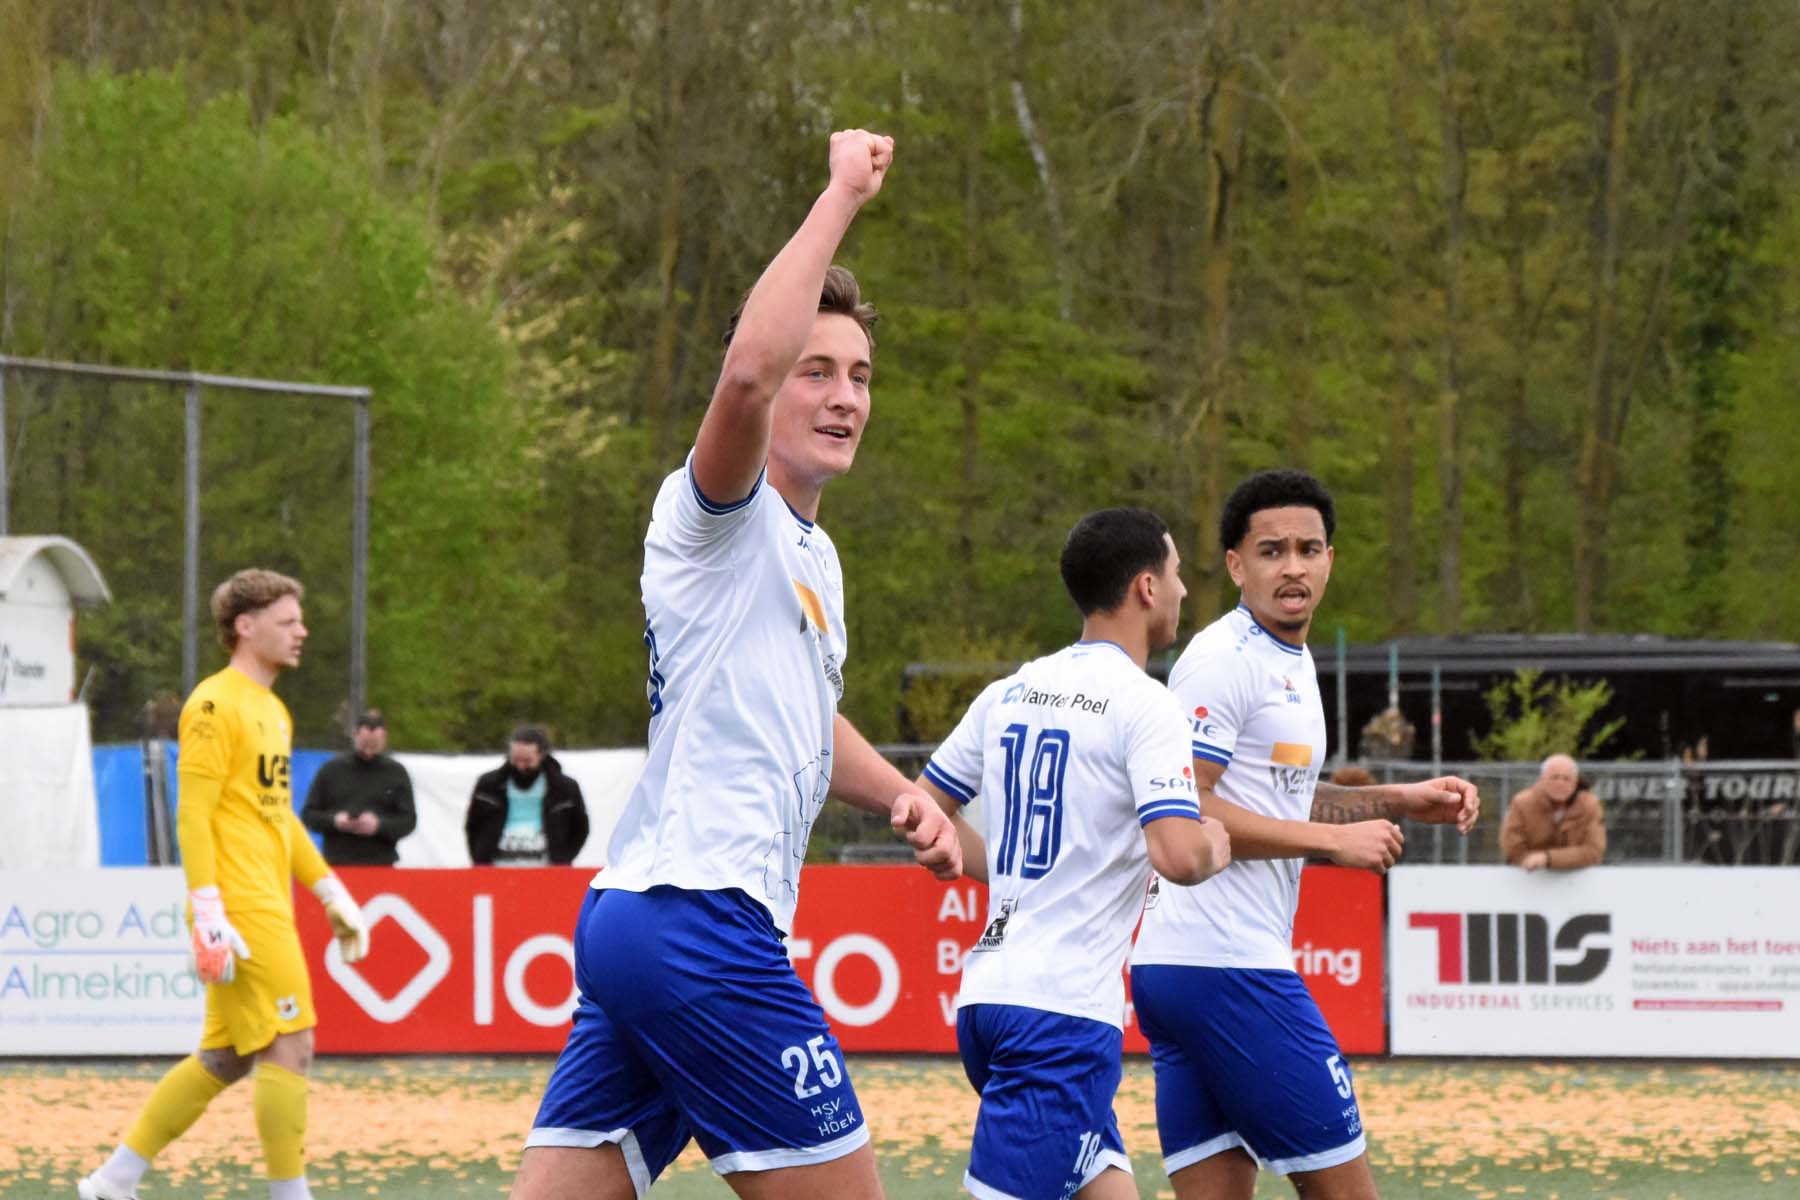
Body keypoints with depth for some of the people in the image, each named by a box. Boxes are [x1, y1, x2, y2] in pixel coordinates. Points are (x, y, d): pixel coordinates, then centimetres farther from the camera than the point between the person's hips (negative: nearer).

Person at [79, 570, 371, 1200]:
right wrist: (209, 914, -22)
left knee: (225, 1058, 11)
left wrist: (331, 893, 24)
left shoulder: (273, 711, 20)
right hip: (241, 909, -10)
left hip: (270, 908, 10)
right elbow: (192, 816, -15)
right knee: (290, 1047, -10)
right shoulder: (216, 705, -10)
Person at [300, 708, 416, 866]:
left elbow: (408, 820, 3)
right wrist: (333, 821, -11)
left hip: (381, 865, -1)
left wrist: (379, 825, -15)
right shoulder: (331, 770, 8)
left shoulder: (397, 774, 7)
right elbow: (308, 815, 9)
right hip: (337, 864, 1)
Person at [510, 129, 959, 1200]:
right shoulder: (721, 515, -5)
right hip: (699, 919, -9)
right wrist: (842, 195, -19)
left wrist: (901, 796, 22)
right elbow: (749, 370, -27)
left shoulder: (810, 554, 24)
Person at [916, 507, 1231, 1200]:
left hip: (988, 990, 8)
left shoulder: (1010, 693, 13)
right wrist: (1219, 845, 2)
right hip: (1064, 1007, -8)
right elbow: (1180, 857, -20)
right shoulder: (1144, 705, -9)